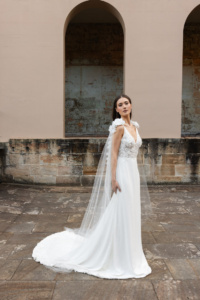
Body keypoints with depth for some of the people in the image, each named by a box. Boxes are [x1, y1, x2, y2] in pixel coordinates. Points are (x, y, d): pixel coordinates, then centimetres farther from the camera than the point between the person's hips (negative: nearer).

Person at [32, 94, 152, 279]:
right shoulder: (119, 127, -12)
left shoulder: (134, 126, 12)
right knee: (118, 215, -1)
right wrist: (113, 179, -18)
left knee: (130, 213, 16)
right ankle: (115, 256, 15)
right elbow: (113, 154, -15)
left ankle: (128, 251, 32)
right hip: (122, 173, -8)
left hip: (133, 173, 8)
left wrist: (136, 176, 18)